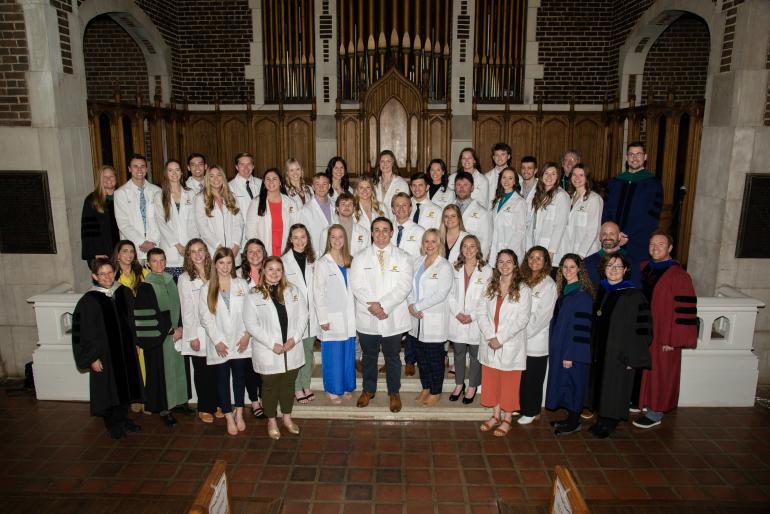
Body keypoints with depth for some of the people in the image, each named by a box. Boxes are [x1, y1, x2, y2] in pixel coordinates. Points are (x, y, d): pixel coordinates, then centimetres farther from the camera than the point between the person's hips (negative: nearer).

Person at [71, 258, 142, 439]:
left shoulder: (124, 292, -1)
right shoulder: (89, 301, -13)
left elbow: (133, 319, 8)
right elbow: (84, 331, -11)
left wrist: (137, 342, 7)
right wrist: (92, 357, -12)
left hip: (125, 349, 4)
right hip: (104, 352, -4)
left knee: (125, 384, 16)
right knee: (108, 388, 9)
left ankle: (123, 417, 34)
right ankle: (113, 424, 27)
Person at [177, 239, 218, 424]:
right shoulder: (185, 279, -1)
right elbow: (186, 310, -4)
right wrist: (192, 336, -8)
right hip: (197, 333, -3)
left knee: (215, 370, 6)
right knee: (202, 372, 6)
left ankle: (215, 405, 22)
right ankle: (204, 409, 20)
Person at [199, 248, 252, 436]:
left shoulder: (242, 284, 4)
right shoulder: (206, 289, 2)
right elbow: (205, 317, -2)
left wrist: (247, 334, -7)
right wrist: (217, 340, -9)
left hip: (240, 342, 1)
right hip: (218, 344, -1)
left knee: (239, 376, 9)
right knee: (222, 379, 5)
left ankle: (239, 414, 24)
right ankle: (229, 418, 16)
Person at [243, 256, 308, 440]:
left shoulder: (293, 291, 2)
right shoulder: (254, 296, -7)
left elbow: (302, 316, 1)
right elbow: (251, 324, -10)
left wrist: (294, 338, -11)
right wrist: (272, 344, -15)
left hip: (292, 349, 3)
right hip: (268, 352, -3)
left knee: (289, 384, 16)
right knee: (270, 386, 11)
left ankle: (287, 417, 35)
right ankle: (271, 421, 30)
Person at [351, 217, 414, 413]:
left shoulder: (403, 257, 0)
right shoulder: (360, 258, 4)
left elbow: (404, 286, -10)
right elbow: (357, 285, -6)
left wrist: (383, 305, -18)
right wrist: (372, 305, -19)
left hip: (393, 318, -1)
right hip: (367, 318, 1)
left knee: (392, 356, 12)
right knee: (369, 356, 15)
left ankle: (394, 392, 30)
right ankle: (368, 389, 35)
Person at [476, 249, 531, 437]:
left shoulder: (523, 290, -7)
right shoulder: (490, 287, 6)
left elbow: (522, 319, -13)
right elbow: (481, 312, 0)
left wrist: (500, 338, -16)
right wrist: (490, 336, -13)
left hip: (510, 345, -4)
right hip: (489, 343, 4)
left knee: (509, 383, 6)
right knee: (491, 381, 14)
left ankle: (507, 419, 21)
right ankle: (496, 416, 30)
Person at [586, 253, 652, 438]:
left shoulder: (634, 295, -11)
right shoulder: (600, 291, 7)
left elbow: (641, 328, -13)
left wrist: (632, 357, -16)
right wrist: (592, 350, 9)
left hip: (620, 352, -6)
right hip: (600, 350, 6)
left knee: (615, 386, 4)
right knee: (600, 383, 13)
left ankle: (610, 422, 19)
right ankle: (602, 418, 27)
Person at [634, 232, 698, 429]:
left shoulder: (678, 276, -15)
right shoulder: (643, 269, 5)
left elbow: (685, 310, -16)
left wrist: (672, 339, -17)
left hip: (662, 336, -6)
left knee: (659, 373, 6)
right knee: (644, 371, 16)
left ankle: (655, 413, 19)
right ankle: (642, 403, 32)